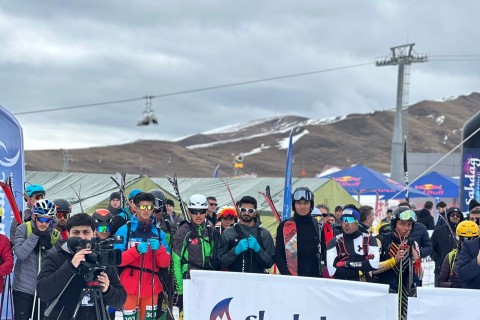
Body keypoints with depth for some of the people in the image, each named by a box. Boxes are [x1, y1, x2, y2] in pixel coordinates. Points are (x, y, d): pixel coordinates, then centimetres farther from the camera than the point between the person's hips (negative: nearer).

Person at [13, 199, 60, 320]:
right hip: (23, 287, -3)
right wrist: (35, 235, -20)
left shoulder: (55, 235, 3)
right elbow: (20, 254, -17)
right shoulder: (23, 229, -5)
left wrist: (49, 247, -17)